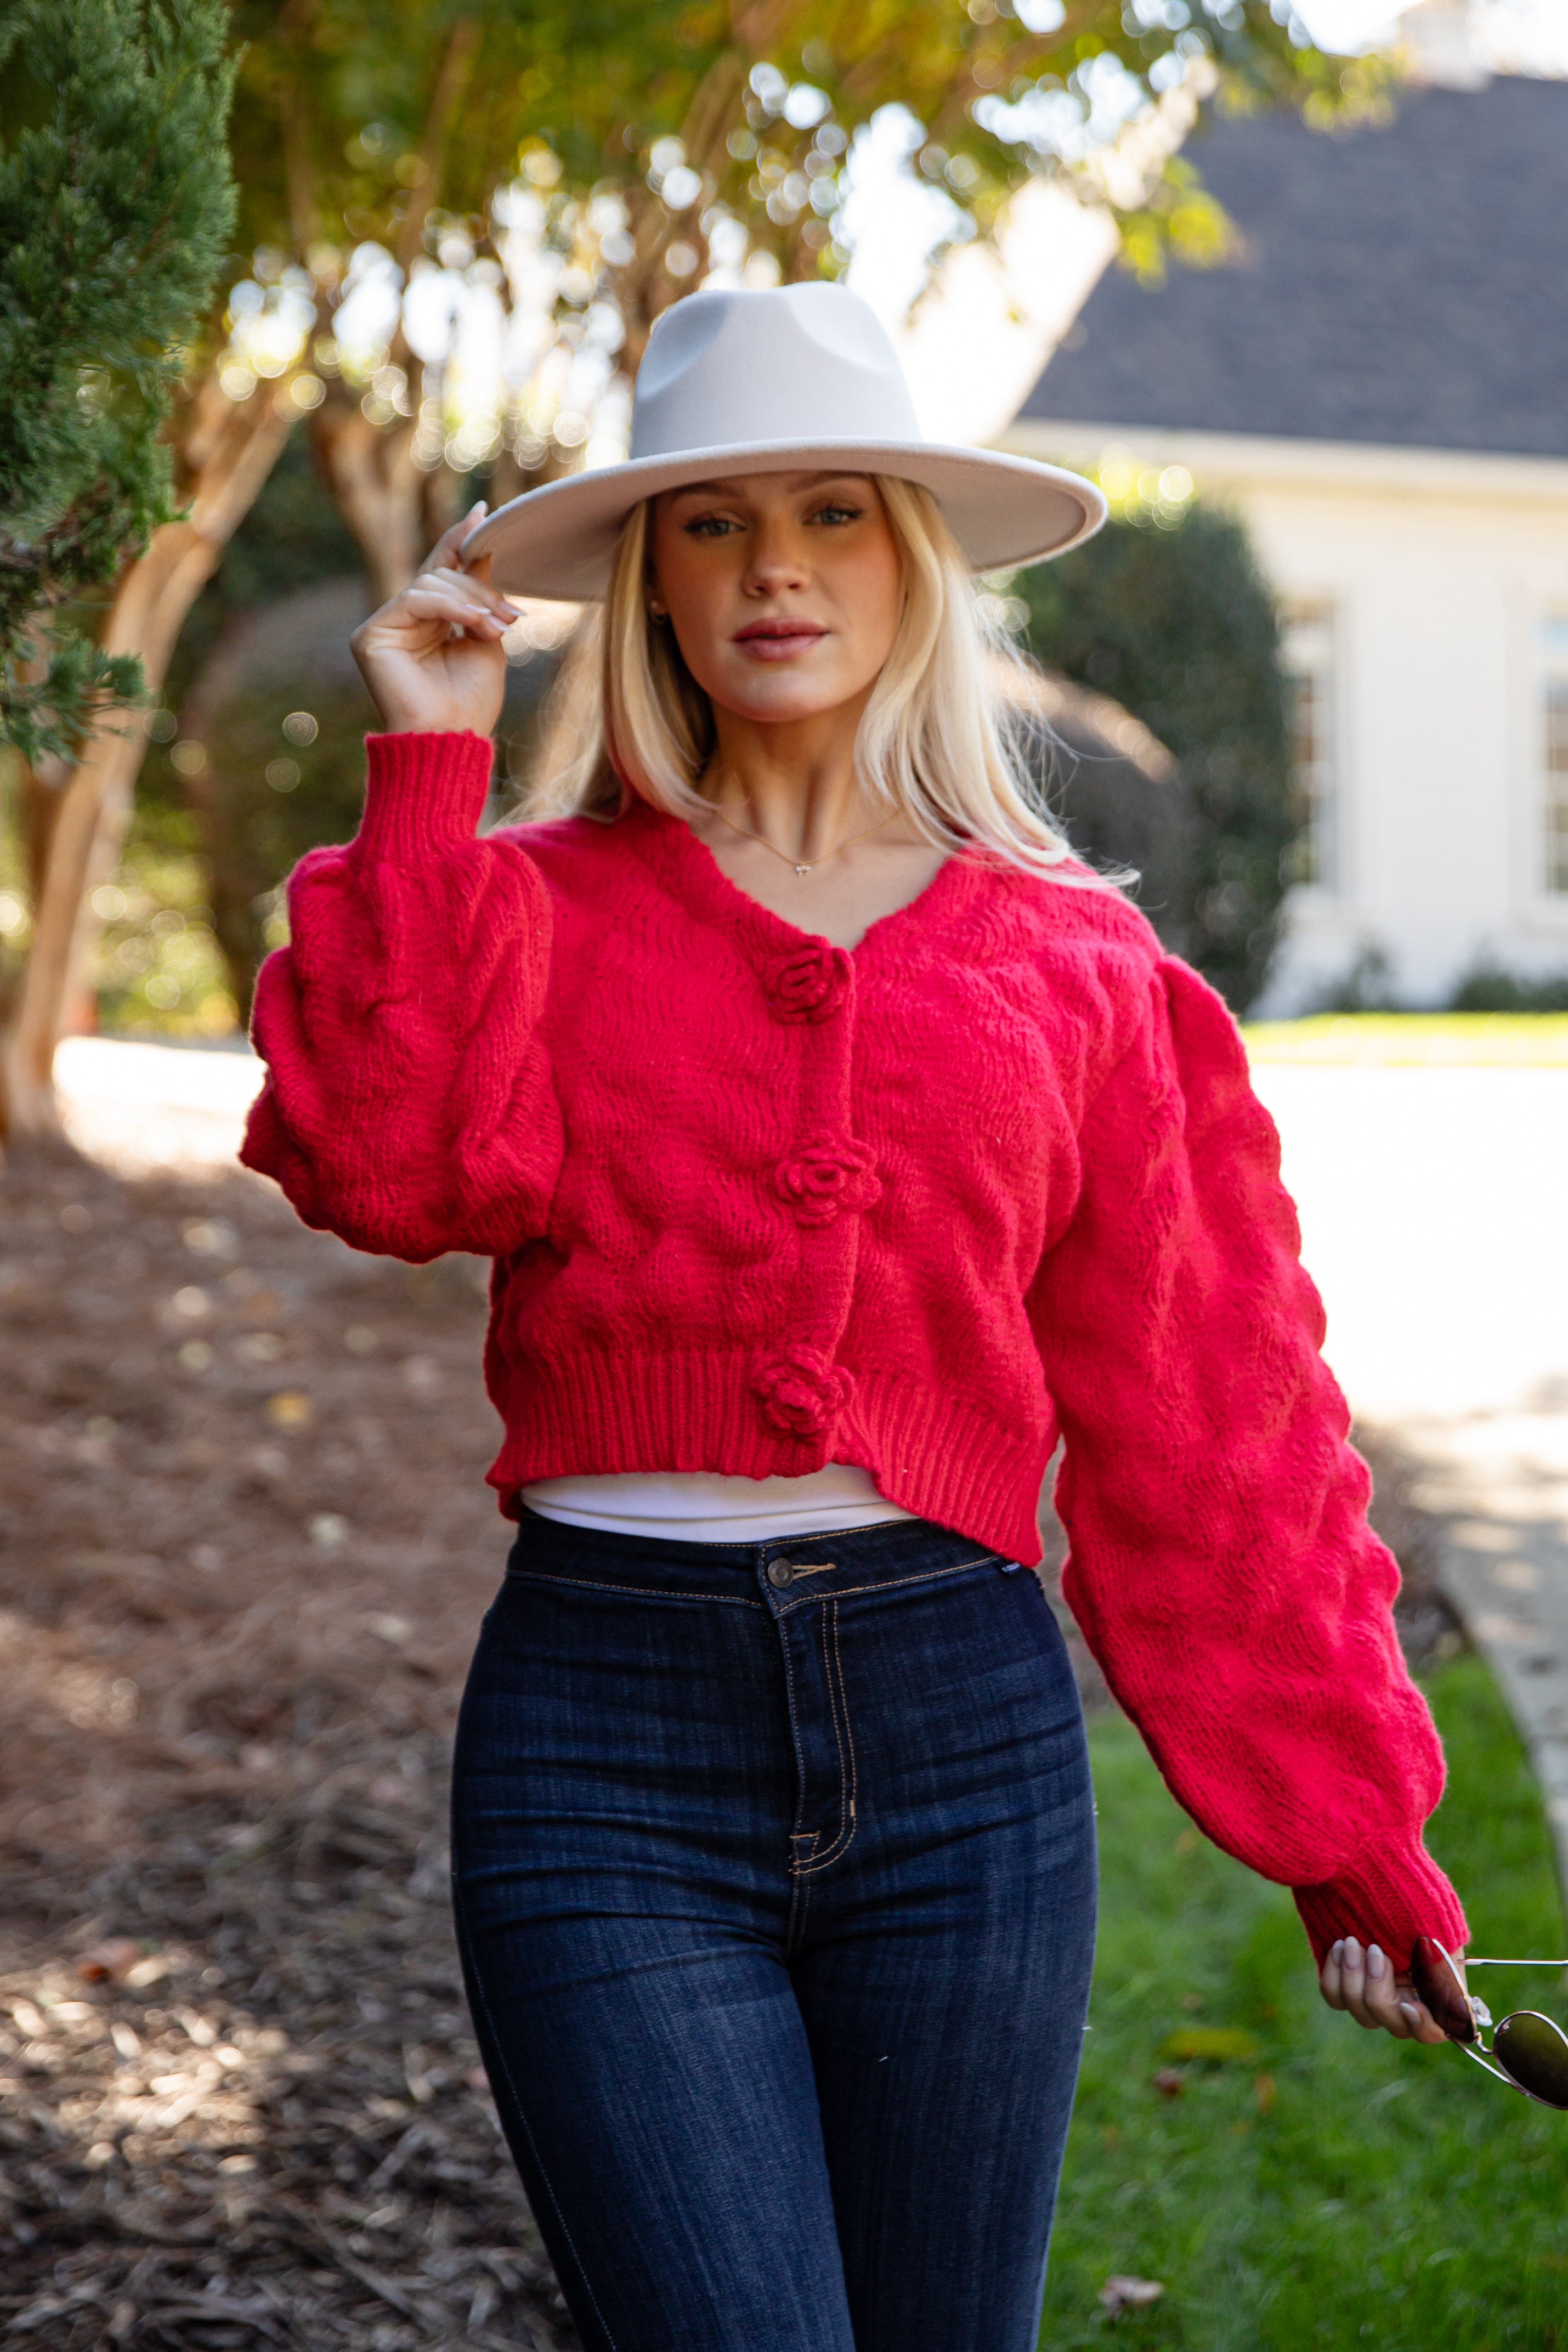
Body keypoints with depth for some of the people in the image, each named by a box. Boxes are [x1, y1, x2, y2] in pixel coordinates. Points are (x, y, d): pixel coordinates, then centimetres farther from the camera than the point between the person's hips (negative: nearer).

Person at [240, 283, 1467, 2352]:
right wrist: (430, 771, -11)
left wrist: (1349, 1833, 10)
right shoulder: (535, 911, 7)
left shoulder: (1073, 967, 7)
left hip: (962, 1726, 1)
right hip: (608, 1735, -1)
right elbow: (398, 1164, -15)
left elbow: (1210, 1430, 8)